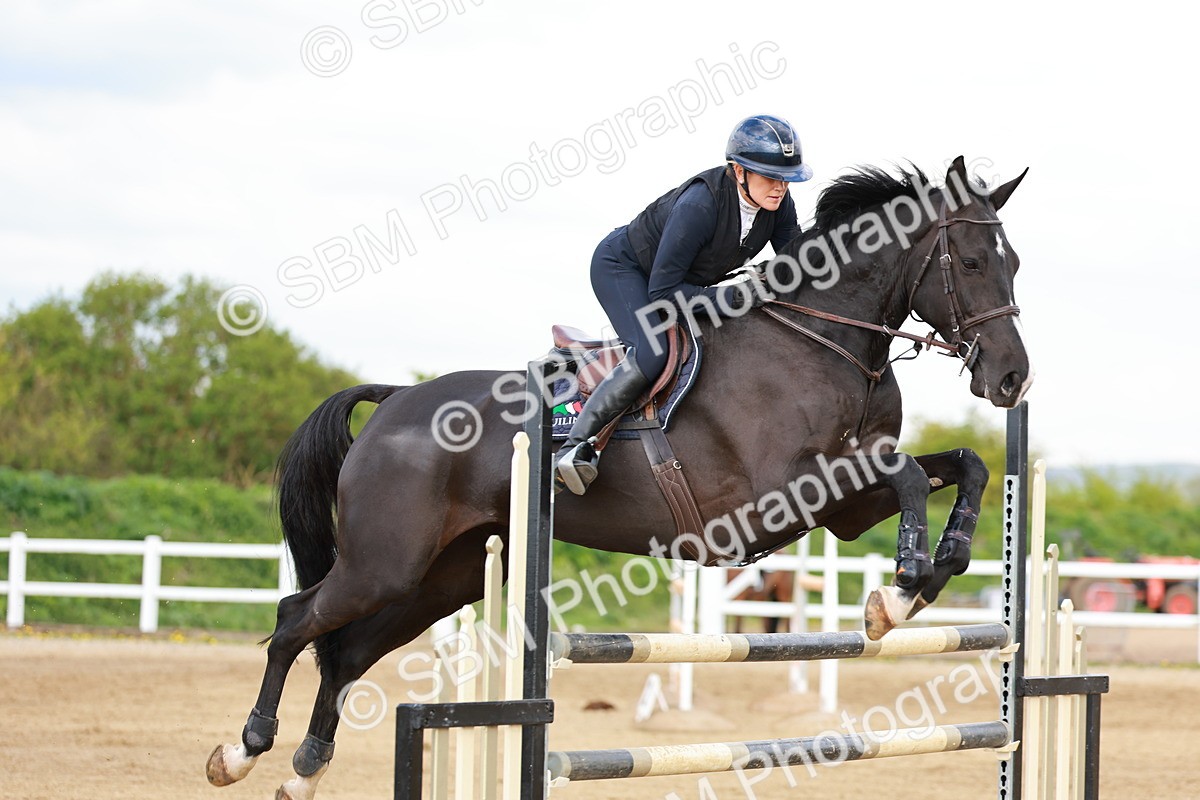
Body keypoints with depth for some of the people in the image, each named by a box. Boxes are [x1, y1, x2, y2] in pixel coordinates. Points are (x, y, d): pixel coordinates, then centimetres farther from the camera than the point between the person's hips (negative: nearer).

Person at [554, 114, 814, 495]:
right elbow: (662, 291, -33)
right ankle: (573, 446, -28)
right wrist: (730, 298, -38)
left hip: (688, 280, 9)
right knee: (652, 353, -30)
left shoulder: (779, 204, -17)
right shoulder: (700, 204, -37)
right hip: (621, 267, -9)